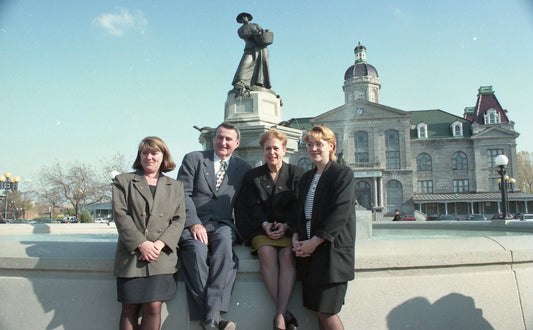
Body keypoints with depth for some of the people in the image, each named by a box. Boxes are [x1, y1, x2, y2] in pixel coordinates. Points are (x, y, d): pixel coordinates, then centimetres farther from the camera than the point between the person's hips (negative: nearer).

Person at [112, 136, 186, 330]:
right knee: (130, 309, -1)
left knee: (153, 308, -8)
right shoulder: (123, 181, 13)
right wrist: (141, 244, -11)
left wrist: (161, 243, -9)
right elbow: (120, 215, 1)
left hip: (162, 256, 0)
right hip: (131, 255, 0)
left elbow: (179, 219, 9)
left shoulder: (175, 187, 18)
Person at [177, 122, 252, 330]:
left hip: (222, 224, 1)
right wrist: (193, 224, -13)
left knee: (225, 241, -35)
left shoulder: (243, 168, 17)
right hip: (192, 223, -1)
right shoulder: (193, 159, 12)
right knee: (197, 249, -34)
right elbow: (182, 194, 1)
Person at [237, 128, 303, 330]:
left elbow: (298, 206, 3)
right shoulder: (253, 176, 14)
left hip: (288, 227, 0)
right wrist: (265, 224, -14)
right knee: (266, 252, -30)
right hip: (261, 228, 1)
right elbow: (252, 206, 4)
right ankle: (285, 313, -27)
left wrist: (285, 225, -14)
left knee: (287, 254, -31)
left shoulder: (296, 174, 10)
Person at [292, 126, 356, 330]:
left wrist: (314, 242, -15)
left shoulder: (343, 174, -2)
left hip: (332, 249, -6)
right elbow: (300, 211, 16)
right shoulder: (306, 177, 19)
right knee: (318, 310, 4)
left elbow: (340, 213, -12)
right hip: (308, 250, 6)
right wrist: (296, 238, -2)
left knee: (325, 310, -7)